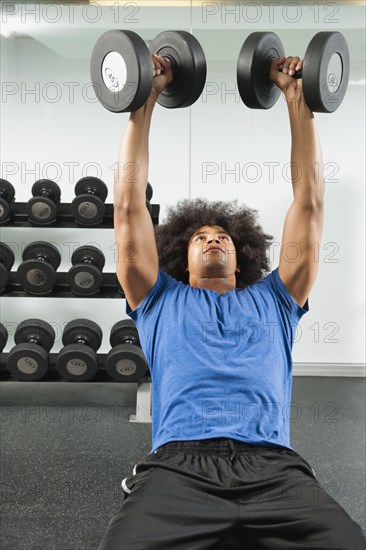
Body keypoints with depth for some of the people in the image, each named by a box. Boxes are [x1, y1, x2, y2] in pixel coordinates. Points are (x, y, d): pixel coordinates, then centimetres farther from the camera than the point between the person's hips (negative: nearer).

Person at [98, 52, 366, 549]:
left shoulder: (273, 299, 26)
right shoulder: (161, 299, 24)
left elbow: (310, 201, 24)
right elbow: (129, 205, 20)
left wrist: (297, 98, 25)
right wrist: (144, 101, 21)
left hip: (274, 470, 2)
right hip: (179, 467, -1)